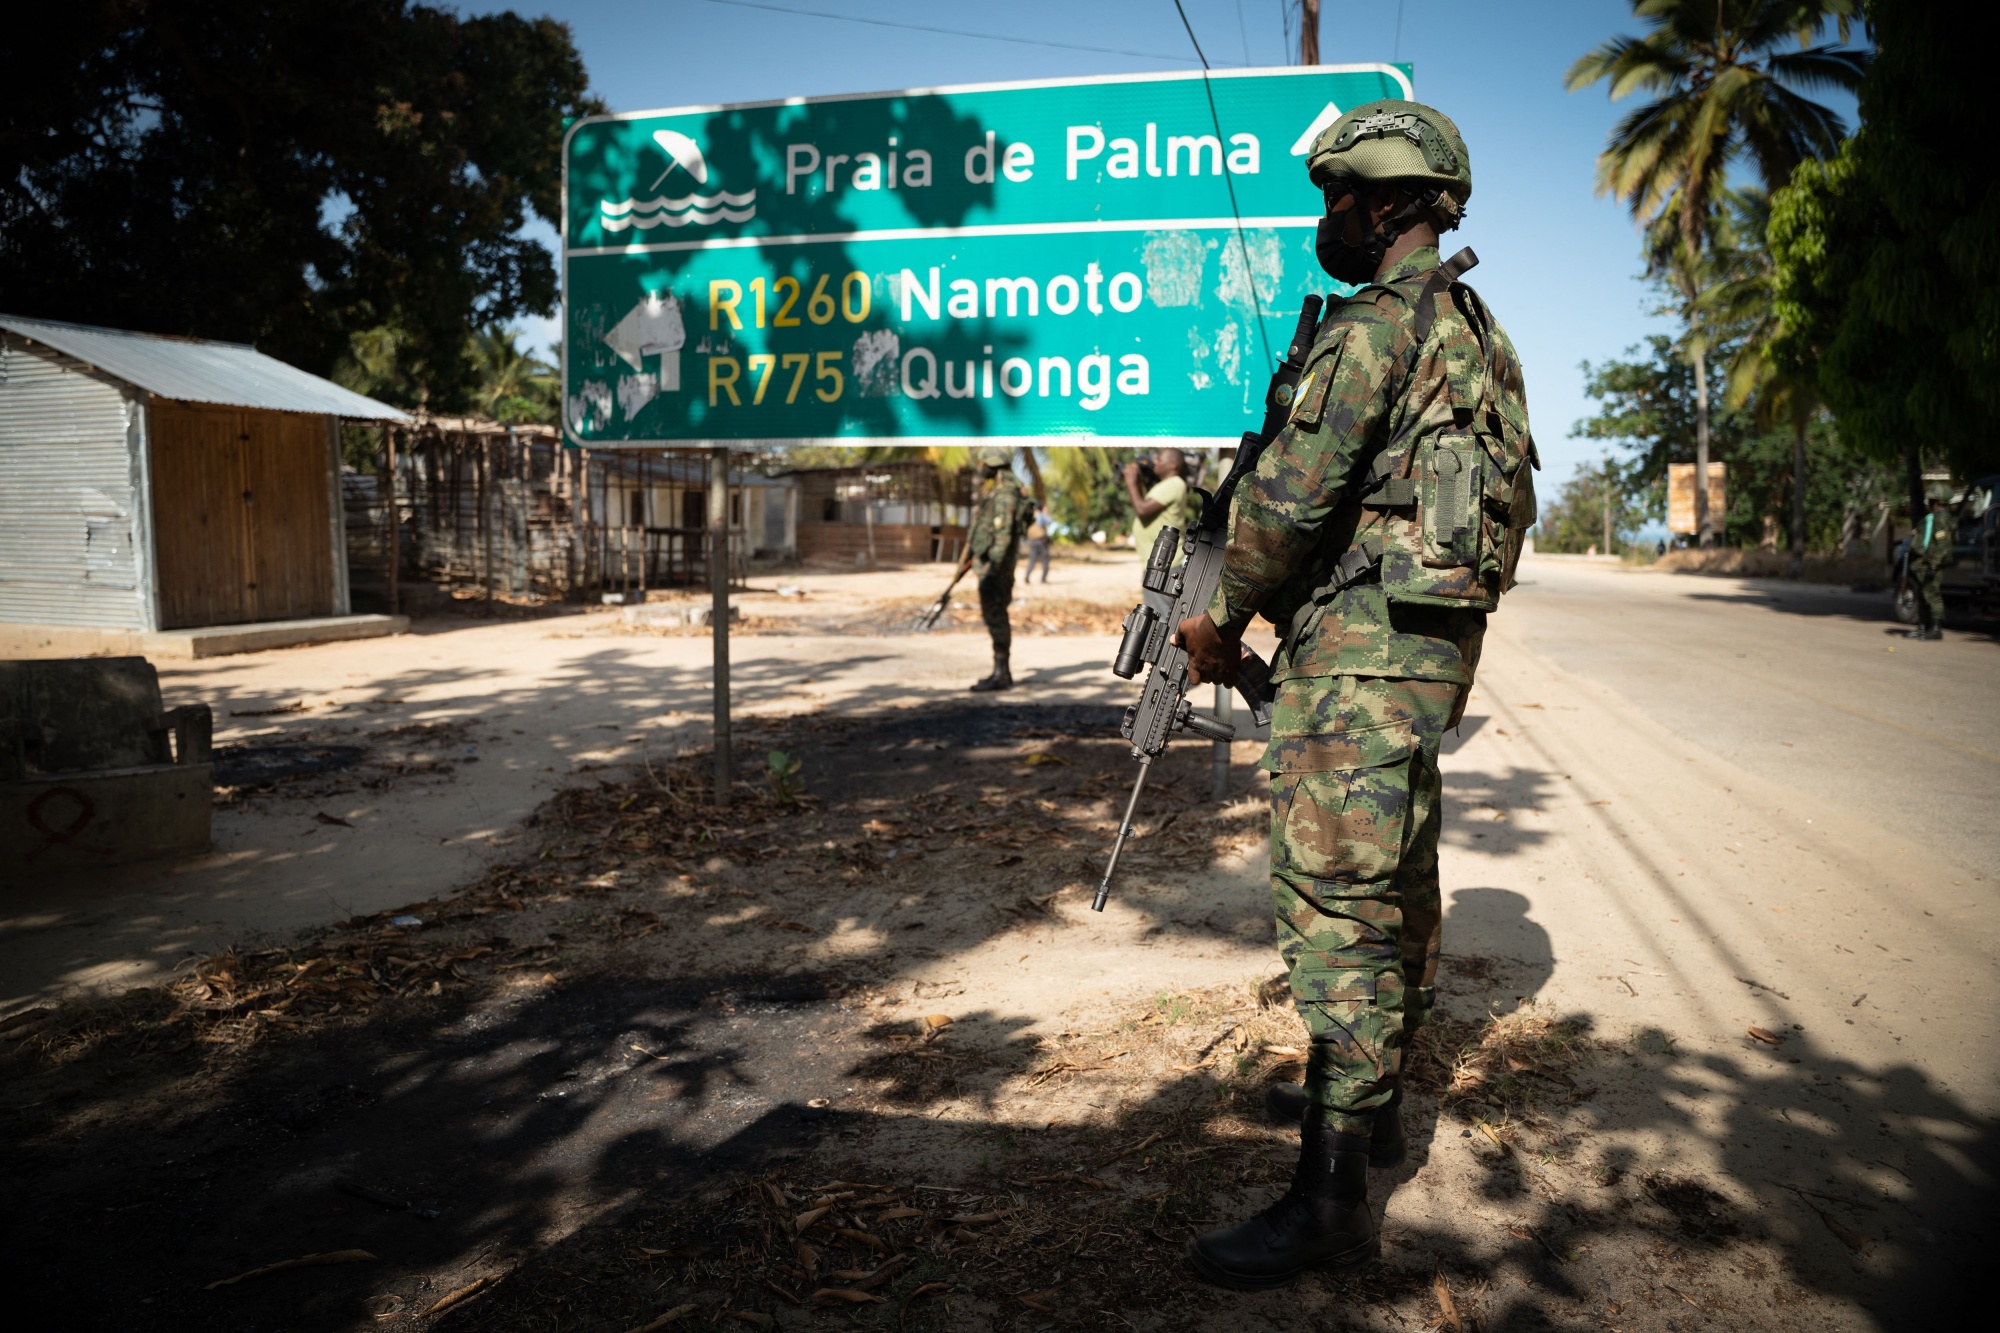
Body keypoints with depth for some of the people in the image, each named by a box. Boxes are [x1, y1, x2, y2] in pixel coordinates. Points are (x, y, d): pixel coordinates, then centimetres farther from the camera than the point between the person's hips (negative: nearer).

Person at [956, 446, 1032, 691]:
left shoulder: (1005, 495, -16)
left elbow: (1003, 535, -23)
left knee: (995, 616, -9)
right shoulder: (991, 492, 16)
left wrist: (992, 570, -28)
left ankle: (1001, 675, -5)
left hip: (997, 563, -10)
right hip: (987, 561, 10)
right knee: (992, 616, 12)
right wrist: (969, 557, 26)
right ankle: (1001, 673, 17)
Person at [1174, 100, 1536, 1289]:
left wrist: (1224, 618, -4)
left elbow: (1293, 492, -18)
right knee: (1399, 878, 18)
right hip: (1438, 637, 11)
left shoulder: (1376, 324, -12)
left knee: (1337, 895, -10)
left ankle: (1333, 1195, -5)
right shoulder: (1477, 331, 19)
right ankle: (1374, 1099, 34)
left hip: (1363, 639, -10)